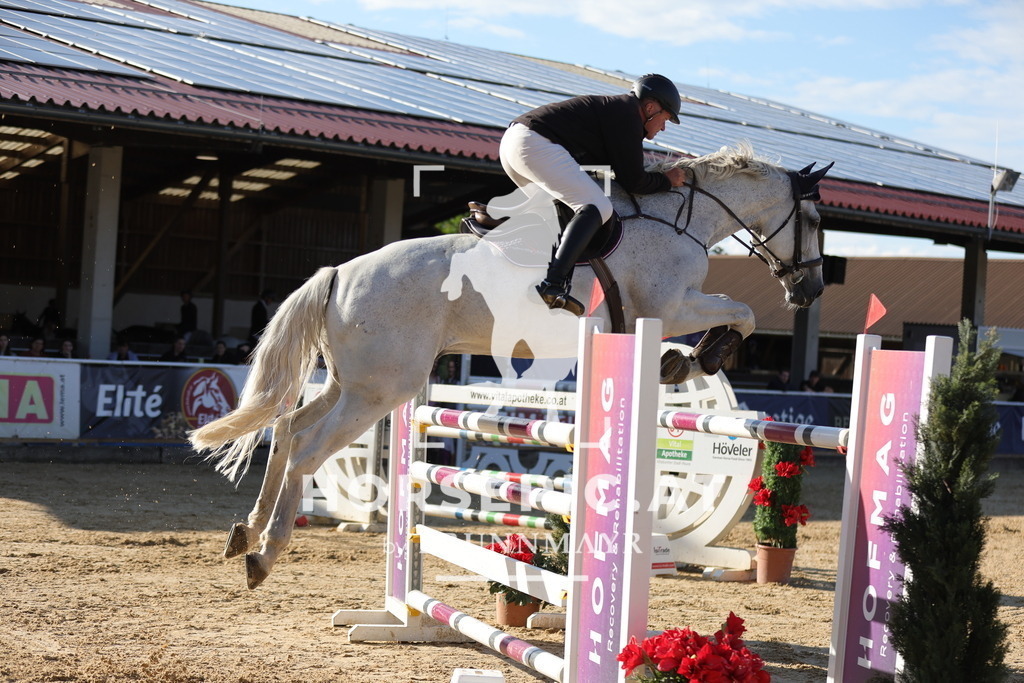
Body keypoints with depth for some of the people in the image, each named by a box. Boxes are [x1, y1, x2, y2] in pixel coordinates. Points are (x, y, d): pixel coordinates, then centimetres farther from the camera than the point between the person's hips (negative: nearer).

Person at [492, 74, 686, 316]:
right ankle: (553, 284, -32)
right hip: (537, 145, -11)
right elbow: (633, 182, -5)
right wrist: (667, 180, 11)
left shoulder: (612, 107, 26)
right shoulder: (627, 116, -4)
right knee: (597, 207, -18)